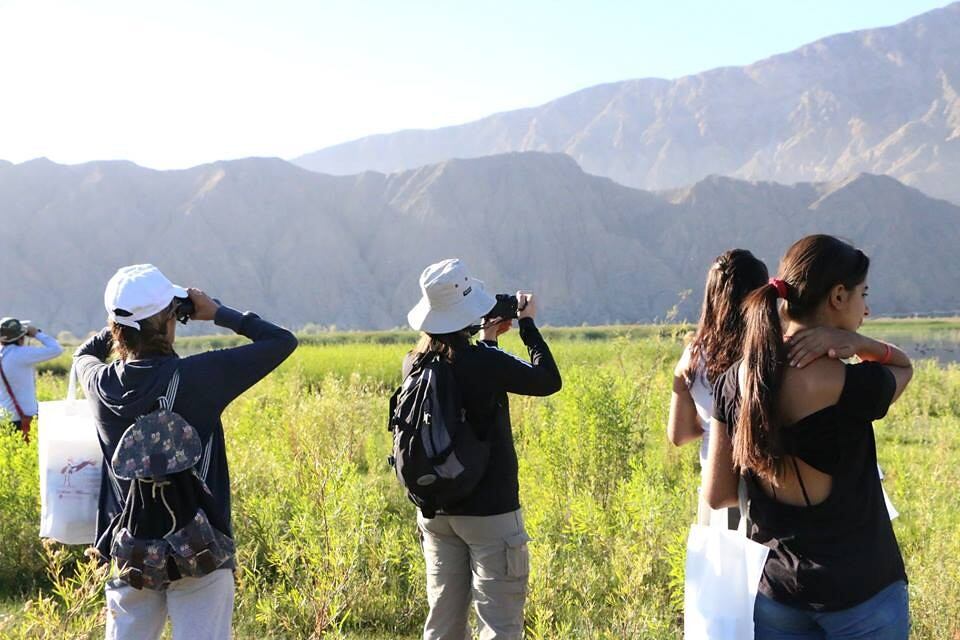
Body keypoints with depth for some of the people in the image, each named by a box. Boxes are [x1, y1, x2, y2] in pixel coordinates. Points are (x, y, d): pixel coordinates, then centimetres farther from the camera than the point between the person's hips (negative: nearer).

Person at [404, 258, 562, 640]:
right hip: (488, 512, -7)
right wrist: (527, 323, 3)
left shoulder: (414, 364, 1)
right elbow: (549, 380, -5)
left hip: (435, 511, 7)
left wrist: (486, 338, 22)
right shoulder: (486, 364, -19)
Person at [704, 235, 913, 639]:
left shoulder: (735, 382, -4)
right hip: (862, 593, -4)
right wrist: (858, 342, -11)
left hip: (778, 591, 5)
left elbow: (717, 495, 2)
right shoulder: (853, 388, -18)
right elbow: (904, 366, 6)